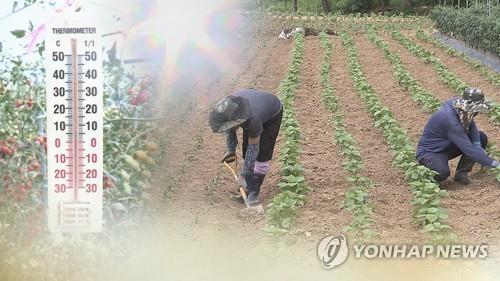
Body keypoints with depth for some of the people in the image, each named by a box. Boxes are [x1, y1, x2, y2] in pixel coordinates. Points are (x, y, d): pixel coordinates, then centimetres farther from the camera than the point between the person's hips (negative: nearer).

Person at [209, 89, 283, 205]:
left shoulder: (253, 119, -47)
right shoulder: (227, 111, -31)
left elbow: (253, 147, -34)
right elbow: (229, 129, -6)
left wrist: (243, 174, -30)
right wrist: (230, 150, -8)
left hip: (272, 116, -6)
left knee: (262, 154, -12)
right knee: (246, 151, 2)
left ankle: (254, 192, -5)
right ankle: (249, 188, 11)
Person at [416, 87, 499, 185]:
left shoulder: (456, 103, -13)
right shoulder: (450, 120, -35)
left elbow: (471, 126, 0)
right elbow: (468, 149, -36)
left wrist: (477, 144, -19)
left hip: (447, 146, 9)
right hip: (429, 151, -9)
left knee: (482, 137, -3)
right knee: (442, 173, -39)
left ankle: (461, 173, -1)